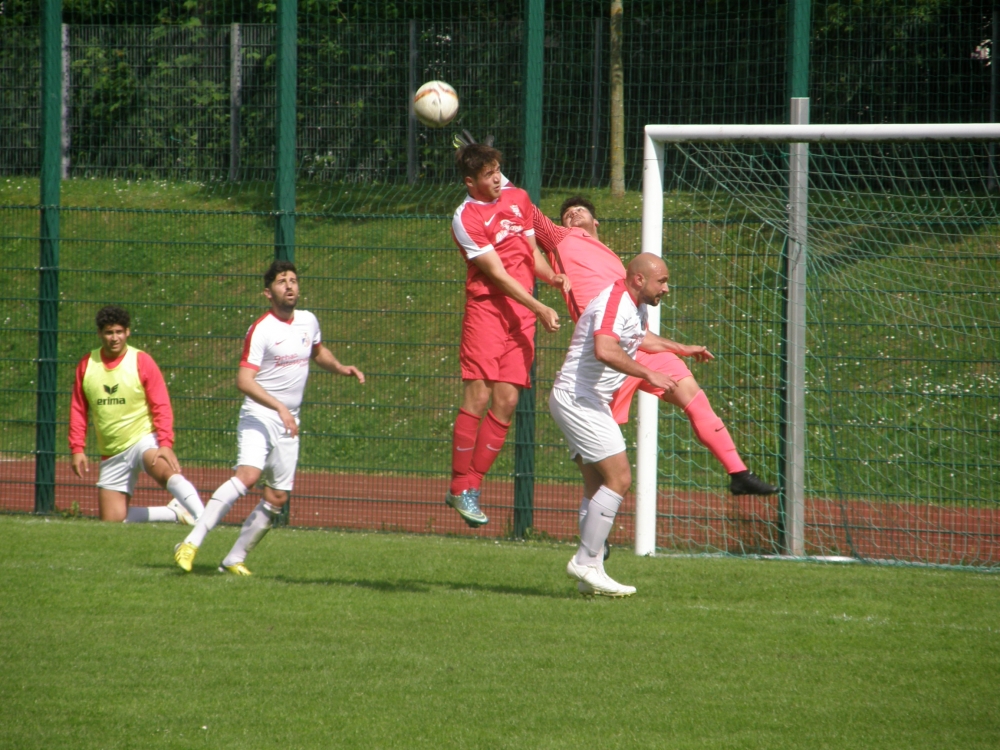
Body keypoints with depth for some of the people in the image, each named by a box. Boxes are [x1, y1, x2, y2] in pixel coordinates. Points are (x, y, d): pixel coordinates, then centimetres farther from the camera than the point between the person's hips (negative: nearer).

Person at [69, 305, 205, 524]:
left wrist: (165, 444, -22)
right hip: (111, 454, 5)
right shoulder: (87, 365, 4)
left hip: (143, 439, -5)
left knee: (166, 472, -37)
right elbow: (78, 410, 11)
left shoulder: (142, 362, -6)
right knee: (112, 521, -1)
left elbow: (161, 407, -9)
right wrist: (77, 449, 1)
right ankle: (174, 512, 15)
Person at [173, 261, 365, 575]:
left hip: (288, 424, 7)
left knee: (277, 498, 4)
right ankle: (191, 543, -30)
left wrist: (339, 368, 12)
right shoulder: (261, 330, -13)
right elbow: (244, 381, -23)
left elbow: (318, 352, 32)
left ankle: (234, 560, 13)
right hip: (259, 416, -7)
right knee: (248, 474, -29)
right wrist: (279, 407, -32)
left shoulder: (308, 321, 9)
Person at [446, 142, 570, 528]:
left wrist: (552, 277, 1)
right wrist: (540, 309, -17)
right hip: (486, 308, -6)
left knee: (506, 400, -2)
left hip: (522, 313, 6)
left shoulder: (518, 198, 13)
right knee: (478, 395, -11)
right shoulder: (466, 217, -8)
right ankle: (460, 486, -3)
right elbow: (497, 274, -12)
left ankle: (471, 485, 4)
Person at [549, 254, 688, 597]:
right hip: (578, 399, -11)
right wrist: (649, 374, -34)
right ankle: (585, 562, -15)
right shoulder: (614, 303, -18)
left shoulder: (637, 307, 15)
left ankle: (590, 572, 7)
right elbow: (604, 350, -36)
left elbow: (643, 338, 39)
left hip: (590, 404, 11)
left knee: (599, 489, 8)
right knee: (619, 479, -15)